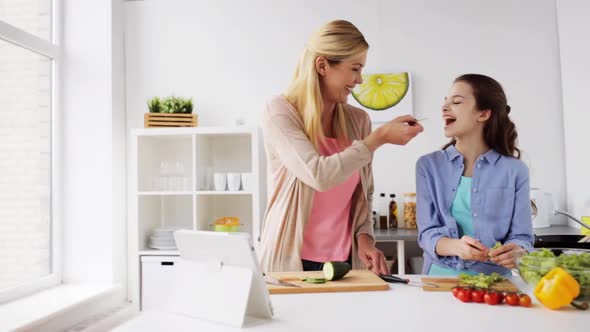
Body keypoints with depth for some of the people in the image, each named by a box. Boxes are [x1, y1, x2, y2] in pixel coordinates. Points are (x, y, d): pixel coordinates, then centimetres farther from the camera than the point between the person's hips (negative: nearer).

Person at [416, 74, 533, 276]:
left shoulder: (514, 170, 2)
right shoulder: (429, 166, 3)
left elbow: (522, 236, 2)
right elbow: (427, 233, -3)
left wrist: (514, 251, -20)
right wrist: (456, 246, -22)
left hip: (493, 279, 1)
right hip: (441, 277, -1)